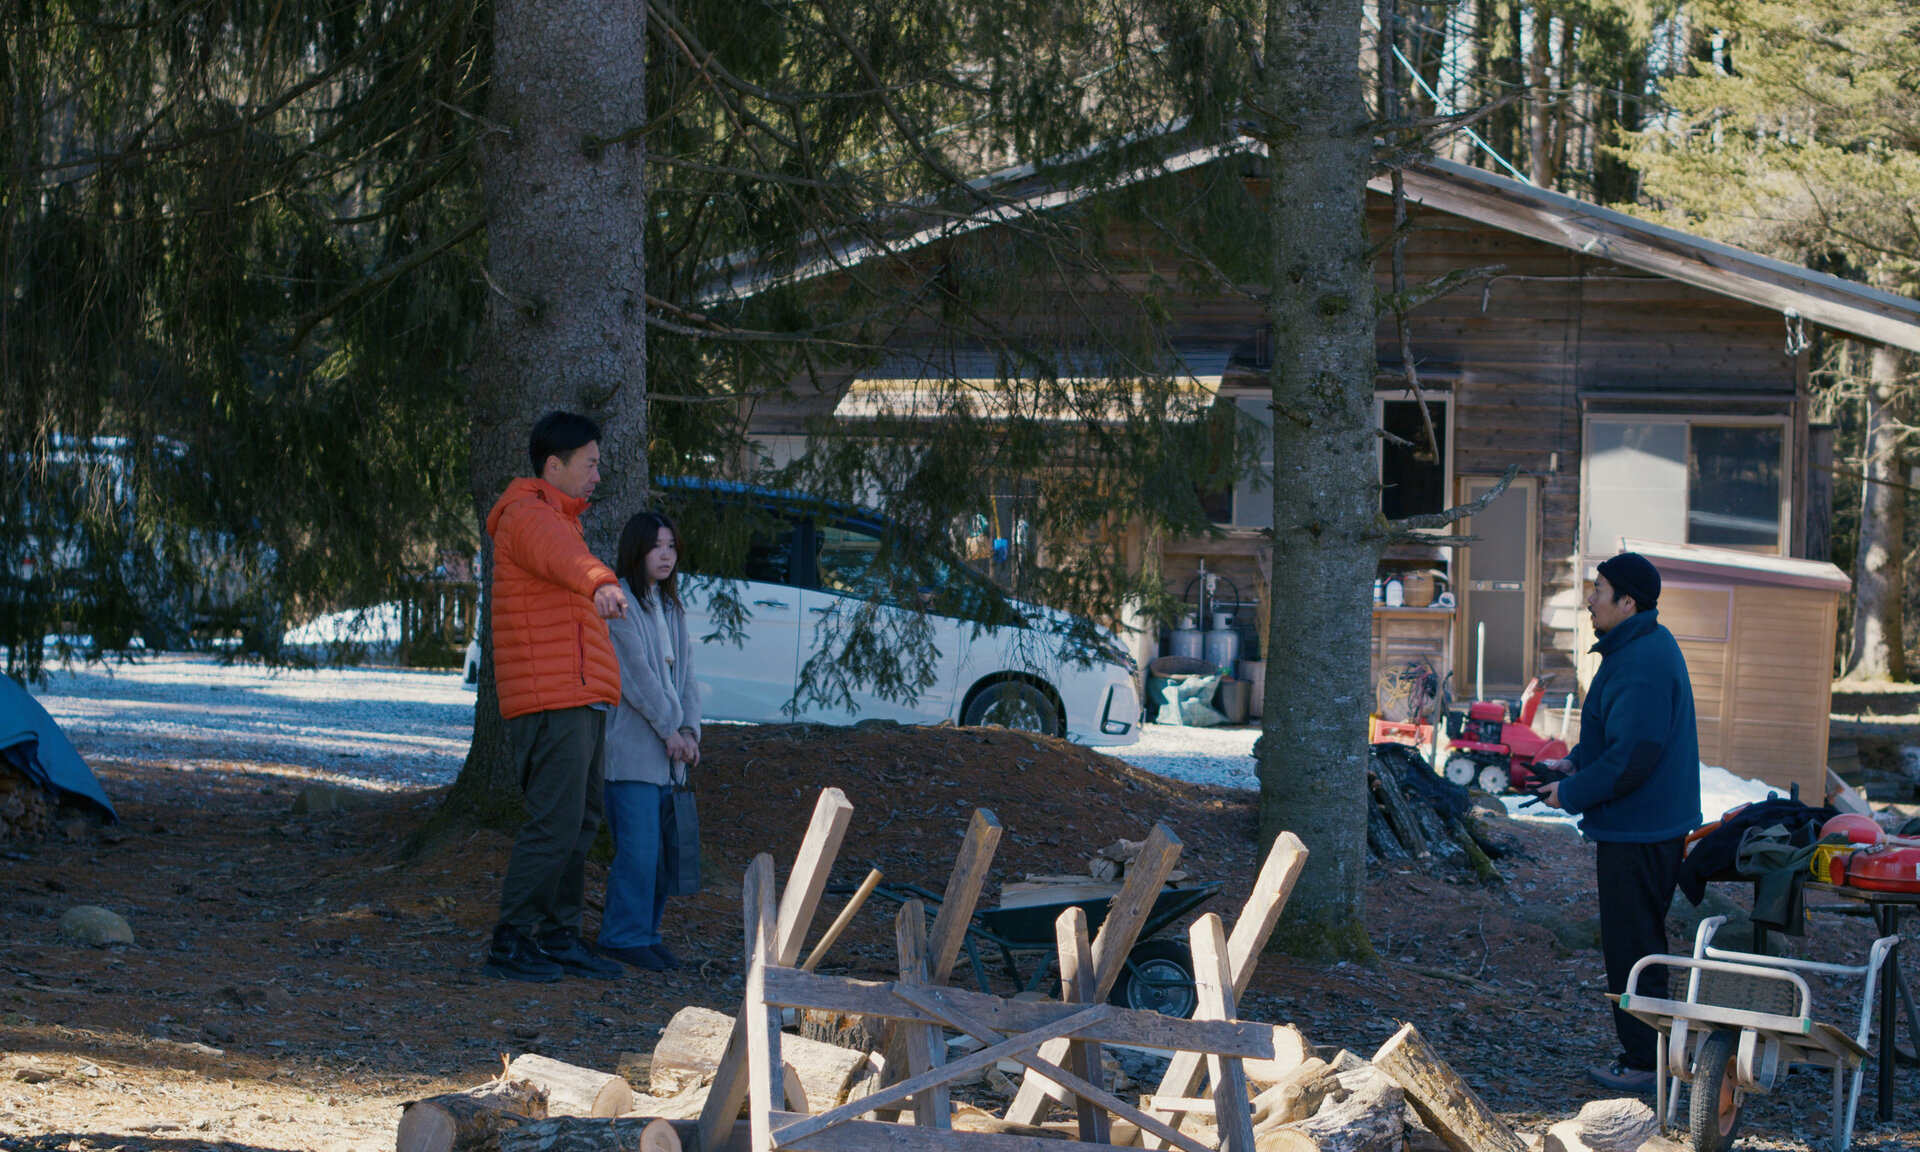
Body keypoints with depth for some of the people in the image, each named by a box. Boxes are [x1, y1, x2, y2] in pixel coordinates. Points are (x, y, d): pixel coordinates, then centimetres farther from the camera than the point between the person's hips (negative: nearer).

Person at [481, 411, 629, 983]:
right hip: (551, 703, -10)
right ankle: (509, 946, -11)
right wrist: (600, 583, -55)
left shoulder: (558, 519, 23)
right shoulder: (528, 517, -10)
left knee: (579, 826, 12)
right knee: (554, 823, -13)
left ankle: (558, 939, 18)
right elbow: (560, 555, -34)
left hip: (581, 701, 10)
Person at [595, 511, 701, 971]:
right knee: (638, 845, -10)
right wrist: (669, 729, -11)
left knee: (664, 848, 6)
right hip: (631, 750, -7)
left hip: (668, 751, 7)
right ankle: (621, 937, -3)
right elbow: (636, 673, -11)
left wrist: (690, 729, -2)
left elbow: (685, 673, 14)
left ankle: (646, 931, 15)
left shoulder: (671, 608, 18)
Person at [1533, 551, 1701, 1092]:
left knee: (1632, 948, -4)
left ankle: (1643, 1062, 2)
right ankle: (1642, 1053, 25)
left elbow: (1633, 755, -26)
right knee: (1639, 943, 17)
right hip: (1657, 824, 11)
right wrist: (1576, 762, 9)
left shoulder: (1642, 664, -23)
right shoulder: (1648, 646, 12)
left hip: (1636, 834, -11)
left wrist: (1572, 794, -15)